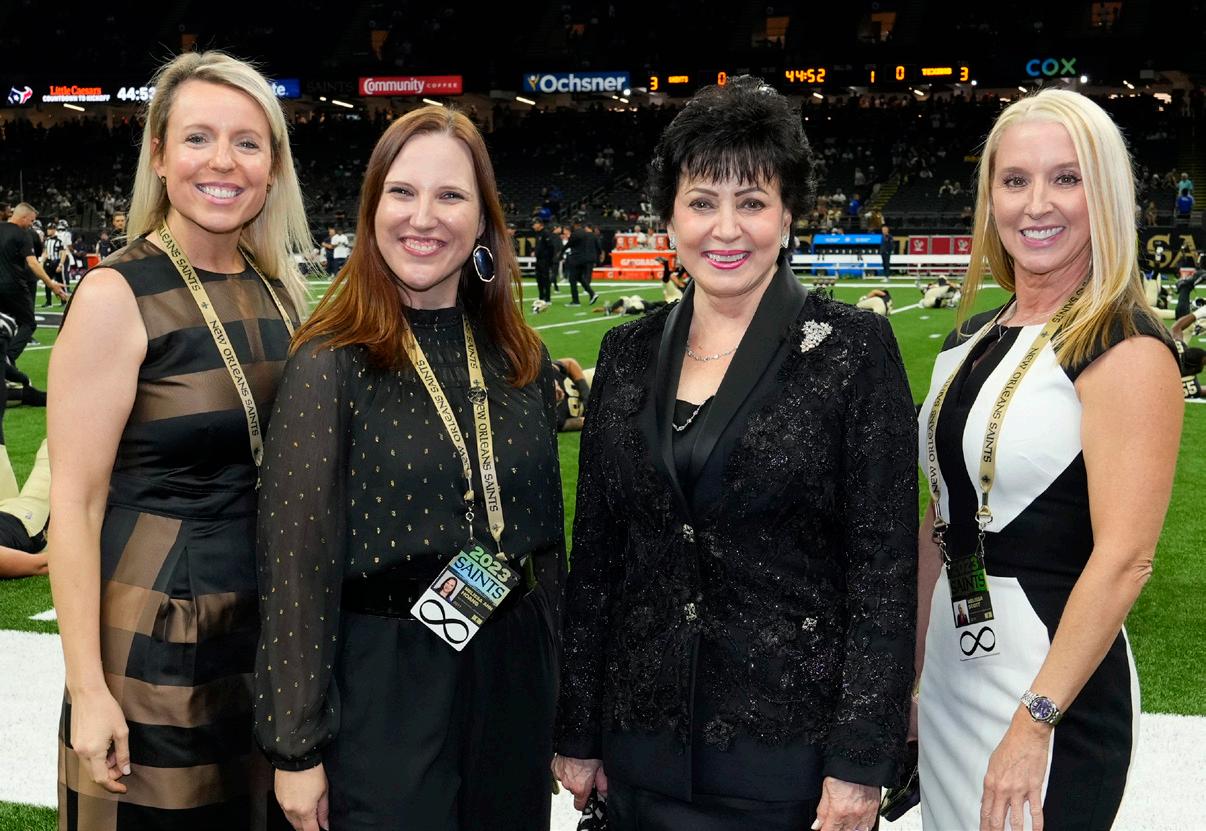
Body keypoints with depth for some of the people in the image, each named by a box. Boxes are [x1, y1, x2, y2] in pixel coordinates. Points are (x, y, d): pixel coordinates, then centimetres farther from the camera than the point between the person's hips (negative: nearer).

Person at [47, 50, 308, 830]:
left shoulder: (282, 290, 5)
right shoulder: (117, 296, -13)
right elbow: (75, 503, -14)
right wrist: (88, 690, -16)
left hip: (272, 625, 6)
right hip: (157, 636, -6)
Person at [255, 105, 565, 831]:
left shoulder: (521, 357, 3)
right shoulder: (331, 363, -11)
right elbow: (296, 559, -11)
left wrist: (558, 682, 14)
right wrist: (297, 746, -10)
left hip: (515, 673, 5)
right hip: (384, 686, -5)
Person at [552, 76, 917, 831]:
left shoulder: (854, 349, -7)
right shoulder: (629, 354, 5)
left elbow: (884, 567, -9)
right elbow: (595, 555, 7)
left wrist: (861, 762, -12)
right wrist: (578, 733, 8)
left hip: (793, 746, -3)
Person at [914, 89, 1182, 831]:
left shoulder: (1126, 348, -14)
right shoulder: (972, 340, 8)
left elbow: (1125, 558, -20)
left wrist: (1035, 720, -23)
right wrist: (908, 671, 13)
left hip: (1058, 679, -7)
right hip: (951, 672, 7)